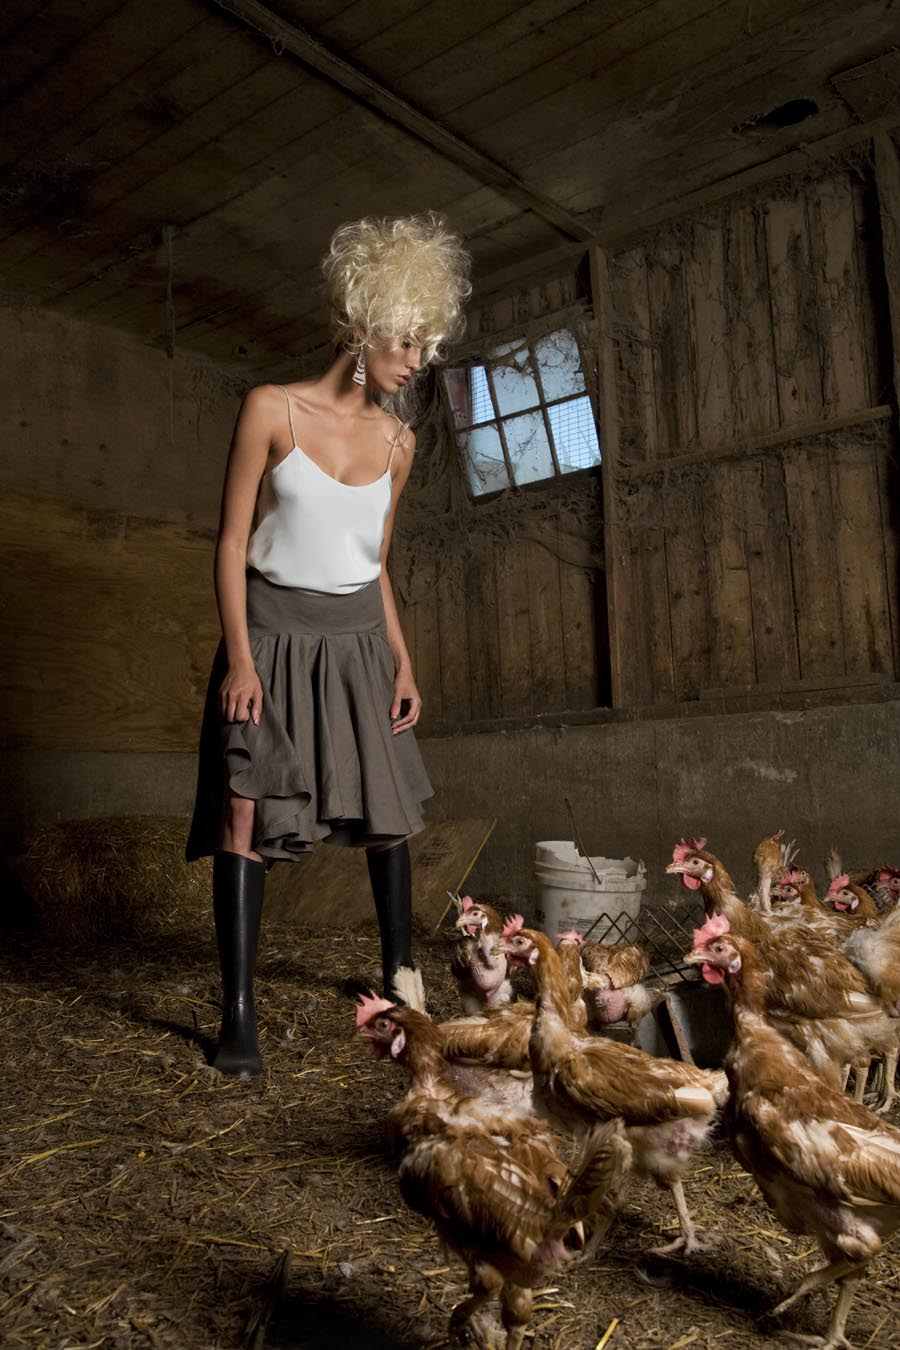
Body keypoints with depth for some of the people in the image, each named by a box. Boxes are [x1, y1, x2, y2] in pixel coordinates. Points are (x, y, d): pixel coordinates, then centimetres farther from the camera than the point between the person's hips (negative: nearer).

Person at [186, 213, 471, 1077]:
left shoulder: (397, 440, 6)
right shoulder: (270, 409, -6)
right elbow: (232, 538, -7)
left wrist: (404, 662, 9)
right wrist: (239, 656, -14)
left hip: (357, 639, 4)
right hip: (272, 632, -4)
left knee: (387, 809, 7)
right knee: (245, 810, -10)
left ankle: (400, 971, 25)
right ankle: (238, 1013, -2)